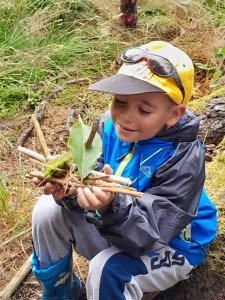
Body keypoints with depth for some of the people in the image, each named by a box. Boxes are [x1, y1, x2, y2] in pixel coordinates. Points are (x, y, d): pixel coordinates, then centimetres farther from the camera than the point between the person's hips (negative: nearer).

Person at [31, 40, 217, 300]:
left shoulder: (183, 157, -32)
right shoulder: (111, 125, -15)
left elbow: (149, 232, -35)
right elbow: (92, 173, -12)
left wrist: (112, 208, -54)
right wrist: (69, 188, -35)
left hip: (171, 246, -5)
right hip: (117, 227, 6)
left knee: (106, 269, -33)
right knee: (48, 211, -7)